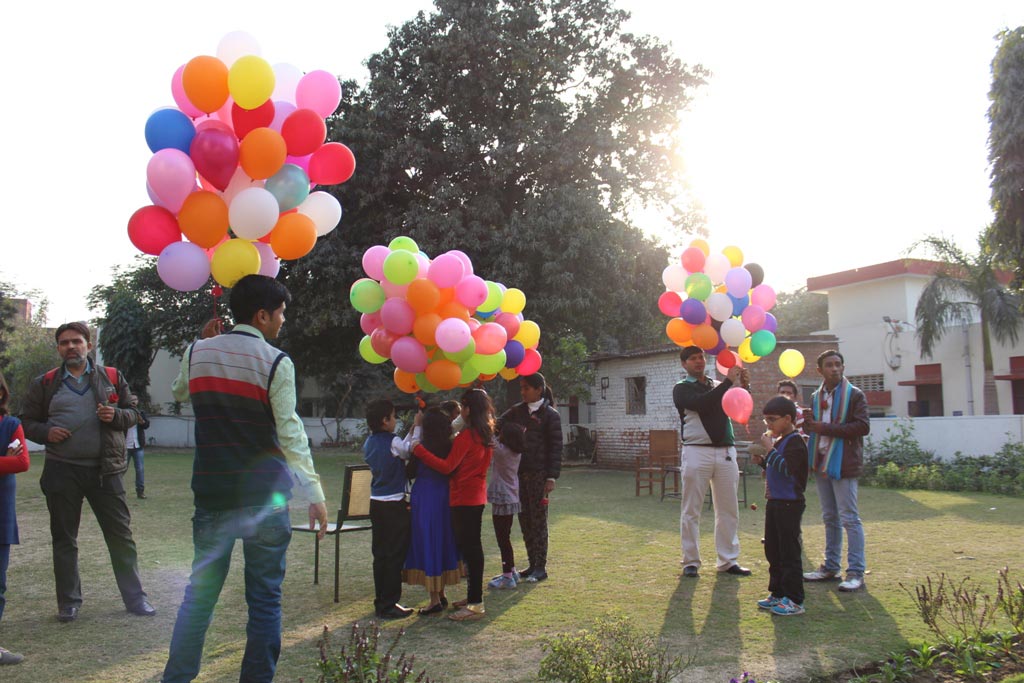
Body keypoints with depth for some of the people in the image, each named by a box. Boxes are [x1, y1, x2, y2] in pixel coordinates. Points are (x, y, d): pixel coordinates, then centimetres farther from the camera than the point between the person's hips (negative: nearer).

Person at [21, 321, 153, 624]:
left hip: (105, 470, -1)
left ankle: (135, 598, 11)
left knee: (120, 535, 2)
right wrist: (46, 433, -9)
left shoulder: (112, 377, 7)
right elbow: (27, 421, 12)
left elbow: (133, 413, 10)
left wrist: (116, 415, -11)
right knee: (64, 539, 10)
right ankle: (69, 603, 23)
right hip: (62, 471, 1)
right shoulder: (44, 384, 7)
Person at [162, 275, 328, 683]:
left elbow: (179, 394, 27)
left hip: (211, 492, 4)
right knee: (264, 598, 5)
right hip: (264, 495, -4)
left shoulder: (197, 352, 6)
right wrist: (314, 494, -13)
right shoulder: (276, 362, -8)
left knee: (200, 591, 14)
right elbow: (290, 433, -14)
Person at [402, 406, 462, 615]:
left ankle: (435, 599, 6)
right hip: (445, 498, 6)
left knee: (427, 545, 2)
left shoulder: (422, 447, -15)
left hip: (424, 498, -6)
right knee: (443, 543, 16)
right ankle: (441, 594, 26)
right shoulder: (450, 447, -2)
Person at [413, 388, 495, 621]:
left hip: (464, 499, -9)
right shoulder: (485, 434, 8)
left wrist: (419, 450, -20)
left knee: (469, 548, -6)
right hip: (477, 496, 9)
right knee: (471, 547, 17)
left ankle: (476, 605, -3)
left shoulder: (466, 436, -18)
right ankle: (474, 596, 26)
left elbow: (447, 466, -20)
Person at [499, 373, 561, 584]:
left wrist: (552, 477, -12)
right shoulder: (517, 411, 11)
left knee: (538, 520, -1)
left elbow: (556, 447, -6)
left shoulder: (550, 415, -4)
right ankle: (532, 564, 18)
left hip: (538, 474, -6)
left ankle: (541, 568, 7)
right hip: (519, 472, 6)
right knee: (524, 520, 9)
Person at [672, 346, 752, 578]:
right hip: (697, 452, -4)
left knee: (728, 509, 6)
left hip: (726, 451, 5)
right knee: (691, 510, -1)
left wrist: (742, 384, -12)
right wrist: (729, 381, -17)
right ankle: (691, 562, 8)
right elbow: (701, 404, -16)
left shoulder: (718, 386, 17)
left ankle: (728, 561, 15)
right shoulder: (682, 389, 3)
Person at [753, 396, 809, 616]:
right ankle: (778, 593, 25)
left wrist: (770, 449, -25)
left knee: (789, 552, -4)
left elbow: (786, 468, -28)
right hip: (774, 502, 10)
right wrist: (762, 461, 7)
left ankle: (794, 600, 4)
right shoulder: (778, 441, 14)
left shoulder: (795, 443, -15)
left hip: (789, 505, -10)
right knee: (772, 550, 15)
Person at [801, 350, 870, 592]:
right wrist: (808, 424, -4)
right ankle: (830, 567, 22)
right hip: (821, 462, 7)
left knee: (849, 518, -5)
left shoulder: (854, 395, -6)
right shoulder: (816, 397, 14)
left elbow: (863, 426, -16)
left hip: (843, 463, -7)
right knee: (830, 518, 14)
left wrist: (827, 428, -18)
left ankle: (856, 572, 0)